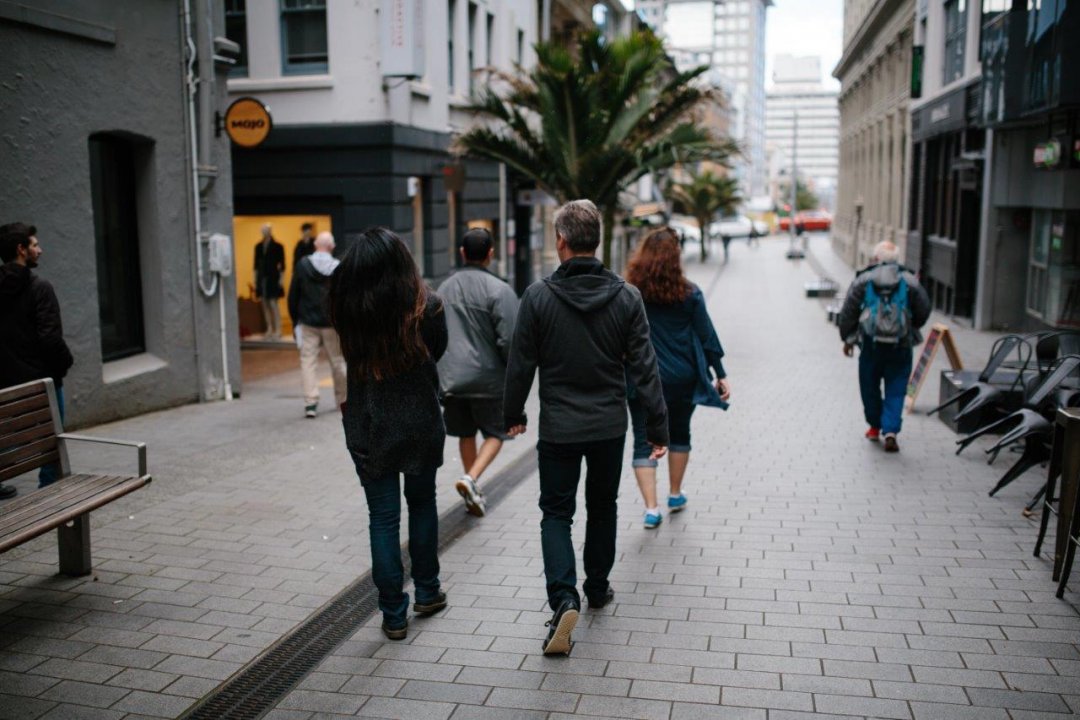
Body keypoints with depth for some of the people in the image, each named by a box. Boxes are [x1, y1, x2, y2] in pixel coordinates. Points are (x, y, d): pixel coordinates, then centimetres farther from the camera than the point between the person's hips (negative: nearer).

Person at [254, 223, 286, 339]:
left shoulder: (277, 246, -4)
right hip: (262, 278, 5)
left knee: (273, 303, -9)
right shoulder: (258, 247, 9)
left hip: (273, 278, -5)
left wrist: (281, 279, -8)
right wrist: (255, 279, 11)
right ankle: (269, 329, 14)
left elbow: (282, 264, -4)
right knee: (265, 304, 7)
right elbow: (256, 264, 13)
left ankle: (278, 329, -6)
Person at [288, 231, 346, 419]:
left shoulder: (303, 265, -4)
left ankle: (310, 402, -8)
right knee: (337, 360, 12)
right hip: (332, 323, 0)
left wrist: (295, 319, 9)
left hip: (308, 322, 0)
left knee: (308, 361, 1)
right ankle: (342, 399, 24)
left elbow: (293, 295, 0)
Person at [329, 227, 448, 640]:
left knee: (383, 517, 8)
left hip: (367, 427, 0)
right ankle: (427, 592, 33)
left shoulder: (347, 309, -11)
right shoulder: (425, 306, -13)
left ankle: (394, 615, 14)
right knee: (422, 503, 21)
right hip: (421, 423, 0)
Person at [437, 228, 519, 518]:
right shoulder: (498, 290, -14)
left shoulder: (444, 288, 6)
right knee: (495, 434, 10)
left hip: (452, 377, 5)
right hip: (488, 378, -5)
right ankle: (471, 478, -10)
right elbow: (508, 339, -17)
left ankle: (474, 493, 26)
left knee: (466, 434, 18)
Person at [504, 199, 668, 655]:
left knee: (556, 513, 8)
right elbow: (643, 367, -6)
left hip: (558, 428, -2)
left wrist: (514, 414, 10)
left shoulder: (538, 297, -11)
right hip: (610, 426, 2)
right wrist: (657, 426, 0)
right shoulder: (626, 297, -6)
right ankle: (597, 589, 34)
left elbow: (521, 364, -5)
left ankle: (564, 597, -10)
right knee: (602, 508, 20)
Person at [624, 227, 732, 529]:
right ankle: (675, 495, 34)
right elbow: (706, 336, -1)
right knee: (679, 434, 21)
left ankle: (651, 508, -5)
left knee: (644, 441, 3)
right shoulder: (689, 293, -5)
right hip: (682, 377, 2)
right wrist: (720, 375, 7)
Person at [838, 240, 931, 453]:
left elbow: (848, 312, 0)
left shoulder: (862, 280, 0)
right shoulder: (910, 282, 2)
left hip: (871, 344, 0)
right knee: (896, 390, 4)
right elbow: (923, 312, 6)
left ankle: (875, 427, 28)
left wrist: (847, 338, 11)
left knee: (870, 386, 16)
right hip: (901, 346, 0)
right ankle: (890, 431, -8)